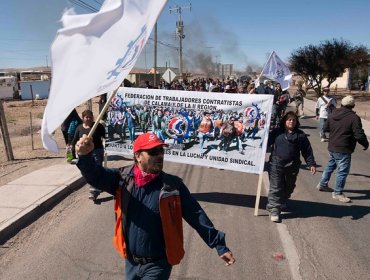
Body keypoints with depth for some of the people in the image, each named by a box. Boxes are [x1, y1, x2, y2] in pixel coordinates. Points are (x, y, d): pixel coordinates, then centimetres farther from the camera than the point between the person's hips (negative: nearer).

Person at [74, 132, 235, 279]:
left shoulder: (173, 185, -13)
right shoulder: (123, 179, -8)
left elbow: (196, 216, -10)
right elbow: (95, 175, -20)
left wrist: (218, 244, -11)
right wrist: (85, 156, -41)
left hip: (157, 265, -3)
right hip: (130, 262, 3)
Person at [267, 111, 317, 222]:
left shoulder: (300, 135, 7)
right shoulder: (276, 132, 3)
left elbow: (307, 151, 6)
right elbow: (267, 142, 3)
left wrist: (311, 164, 1)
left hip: (292, 167, 3)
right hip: (276, 165, -2)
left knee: (288, 188, 16)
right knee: (276, 188, -3)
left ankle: (282, 203, 39)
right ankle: (274, 210, 3)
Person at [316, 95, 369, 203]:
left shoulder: (333, 114, 3)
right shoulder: (354, 117, -18)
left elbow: (326, 128, 15)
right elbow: (359, 135, -19)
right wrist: (366, 144, -2)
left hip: (332, 147, 8)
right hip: (343, 150, -8)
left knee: (330, 165, 24)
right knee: (342, 171, 4)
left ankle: (322, 184, 35)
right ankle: (337, 193, 13)